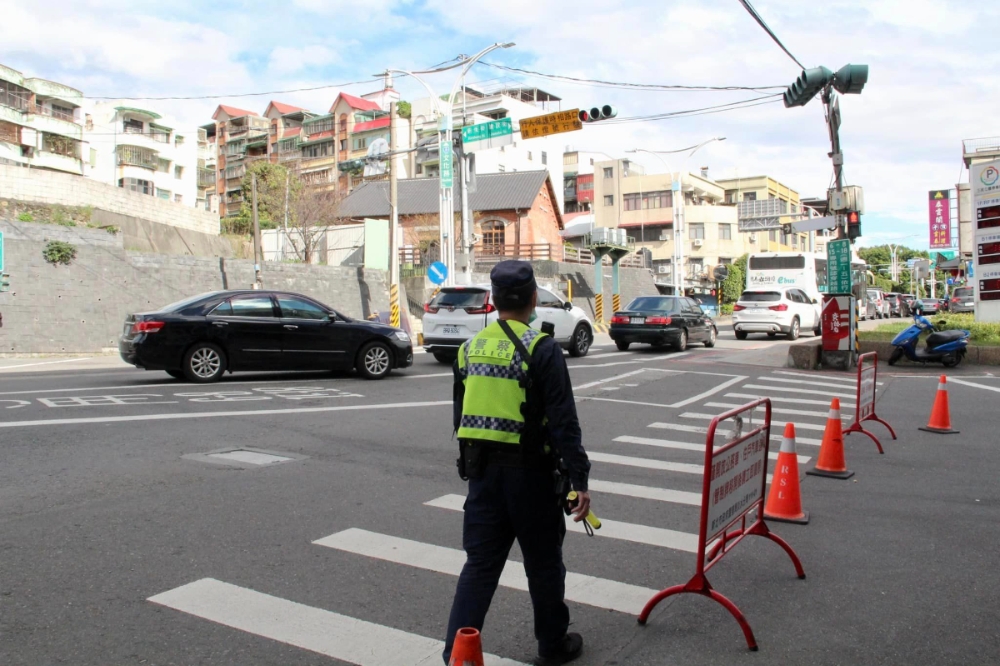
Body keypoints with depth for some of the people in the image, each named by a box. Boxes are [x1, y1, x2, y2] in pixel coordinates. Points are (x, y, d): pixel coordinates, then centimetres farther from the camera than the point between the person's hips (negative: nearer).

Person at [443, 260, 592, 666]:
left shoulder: (470, 349, 5)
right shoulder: (542, 350, -13)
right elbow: (563, 422, -16)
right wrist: (579, 480, -12)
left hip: (483, 470, 5)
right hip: (529, 472, -4)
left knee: (480, 564, 12)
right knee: (543, 563, 14)